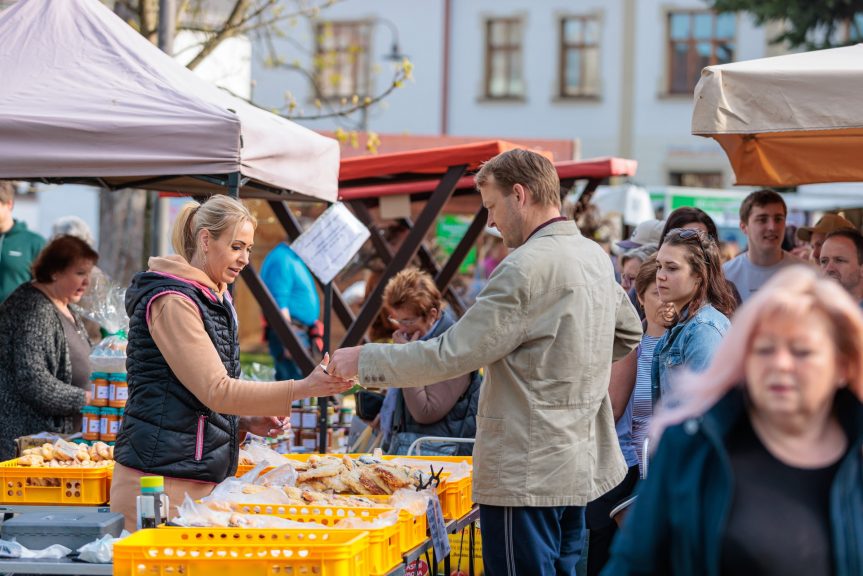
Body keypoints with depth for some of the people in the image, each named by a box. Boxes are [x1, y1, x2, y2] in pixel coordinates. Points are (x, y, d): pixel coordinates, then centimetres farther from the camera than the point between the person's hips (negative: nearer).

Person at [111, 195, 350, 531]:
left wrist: (246, 423, 9)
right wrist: (303, 388, -22)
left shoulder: (213, 300, 19)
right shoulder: (171, 301, -11)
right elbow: (216, 390, -19)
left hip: (200, 476, 9)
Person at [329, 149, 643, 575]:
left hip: (528, 473, -9)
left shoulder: (527, 267, -19)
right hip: (578, 465, 9)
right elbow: (629, 332, 26)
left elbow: (452, 354, -19)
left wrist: (366, 360, -10)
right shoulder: (594, 256, 9)